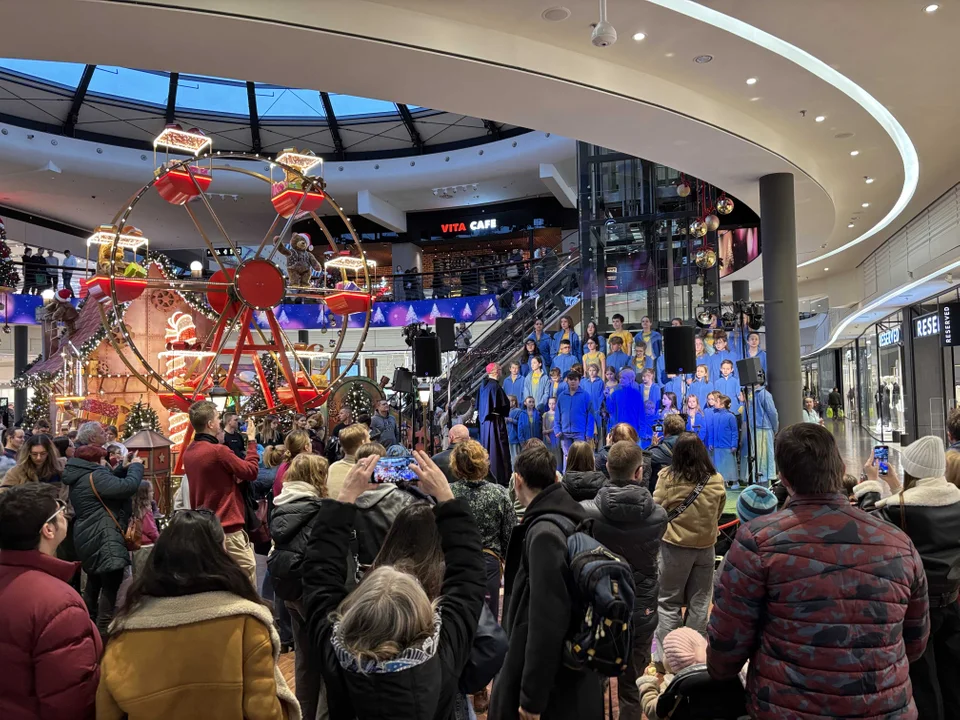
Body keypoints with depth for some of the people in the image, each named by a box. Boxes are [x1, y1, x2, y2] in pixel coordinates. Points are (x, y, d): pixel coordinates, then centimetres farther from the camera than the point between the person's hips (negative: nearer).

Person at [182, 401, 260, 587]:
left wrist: (234, 478, 3)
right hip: (228, 528, -8)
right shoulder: (218, 451, -20)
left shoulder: (188, 452, 5)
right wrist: (252, 441, 1)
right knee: (247, 584, 1)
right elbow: (251, 471, -8)